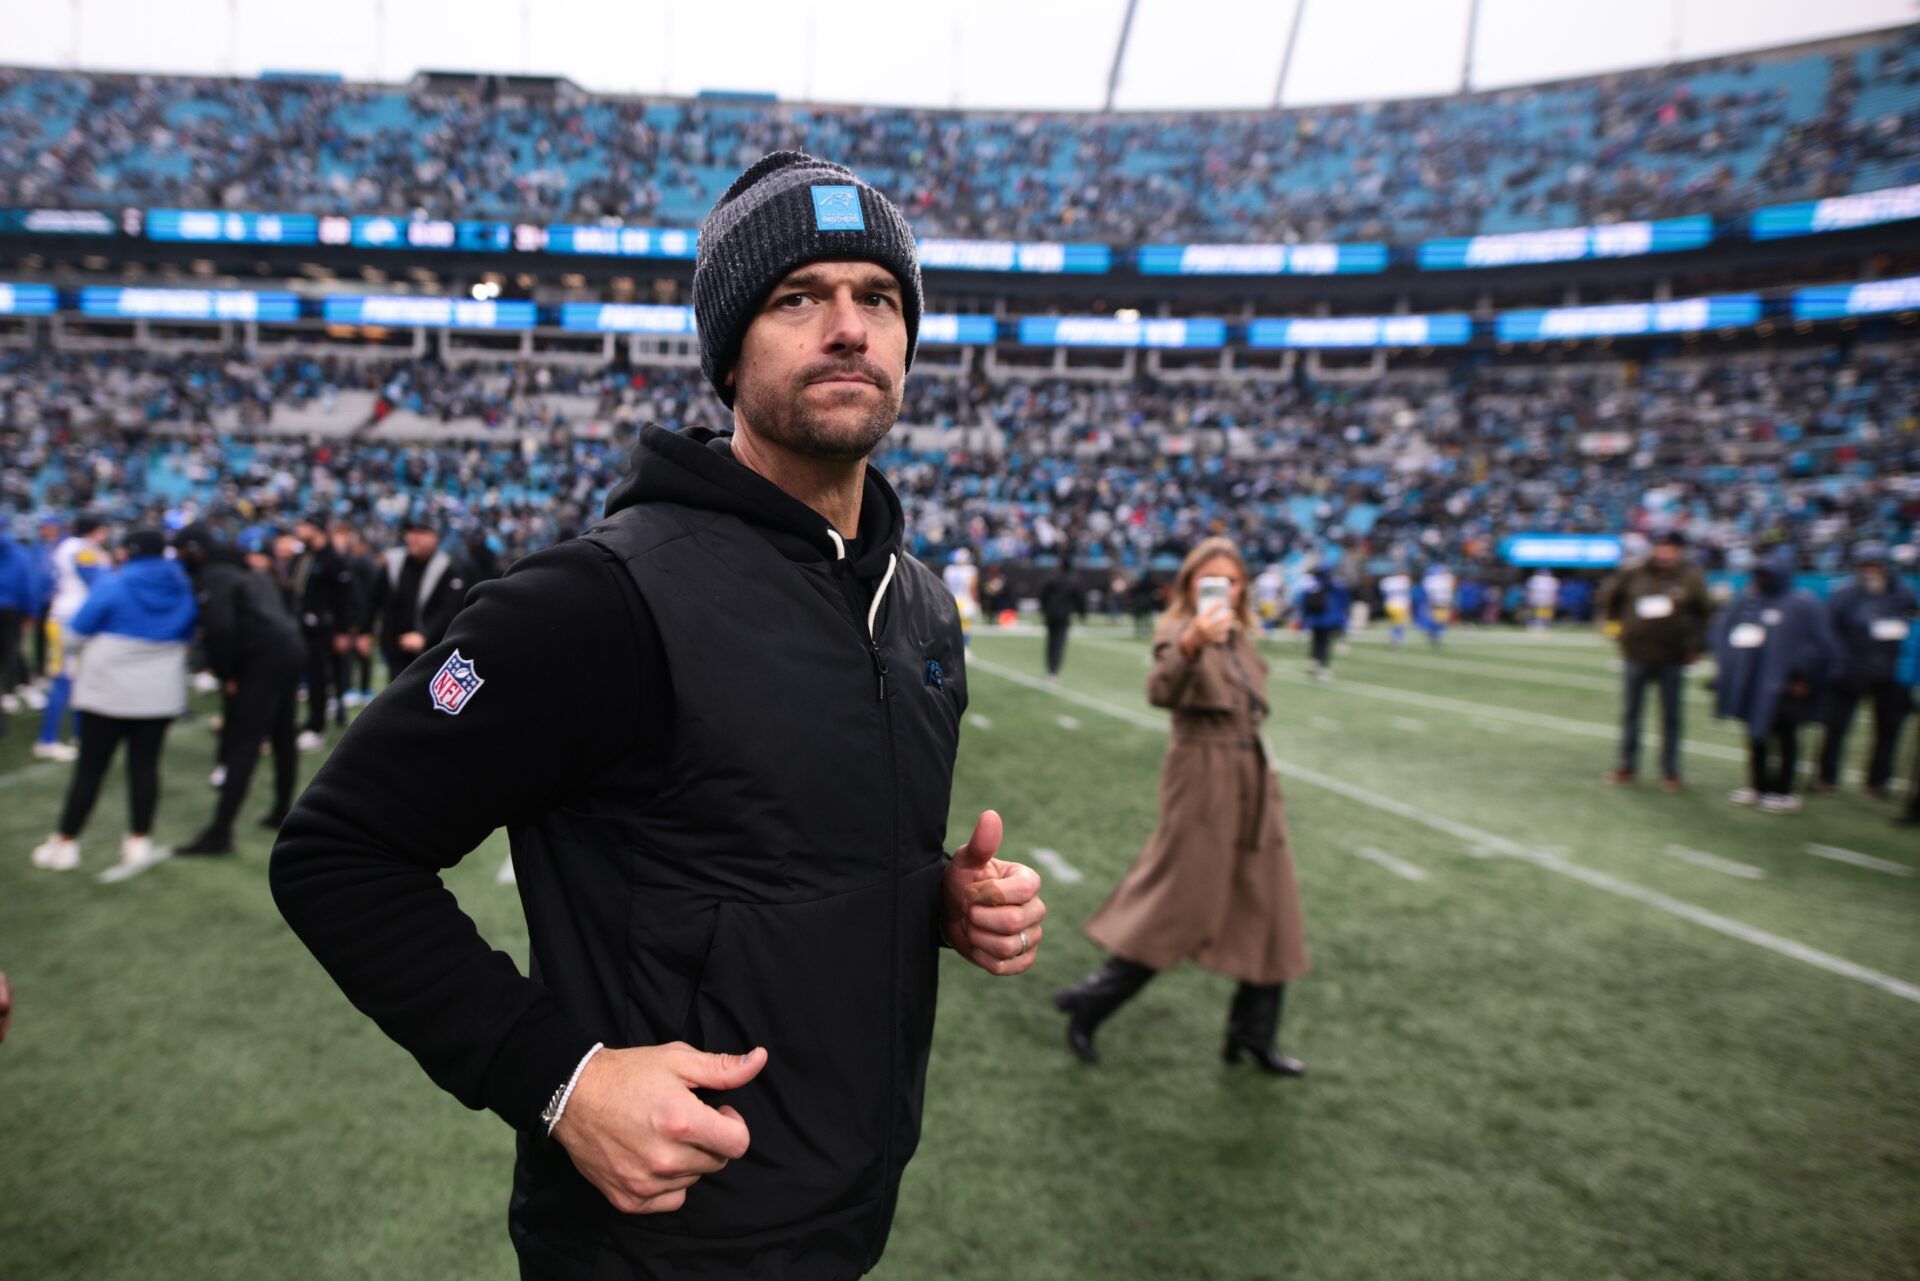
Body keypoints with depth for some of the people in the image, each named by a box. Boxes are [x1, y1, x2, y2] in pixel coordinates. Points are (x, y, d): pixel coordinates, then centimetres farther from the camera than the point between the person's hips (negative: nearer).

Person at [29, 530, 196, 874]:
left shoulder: (112, 586, -10)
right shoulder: (182, 588, 4)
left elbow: (76, 633, -4)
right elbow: (186, 636, 17)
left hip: (109, 691, -3)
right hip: (161, 694, 4)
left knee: (90, 767, 4)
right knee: (144, 765, 7)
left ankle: (65, 842, 11)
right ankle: (140, 841, 11)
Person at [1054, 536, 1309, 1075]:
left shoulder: (1241, 640, 12)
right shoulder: (1178, 633, -13)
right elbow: (1160, 691, -34)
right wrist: (1191, 645, -52)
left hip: (1254, 782, 8)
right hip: (1201, 783, -8)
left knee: (1269, 913, 11)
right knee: (1179, 908, -3)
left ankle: (1253, 1038, 26)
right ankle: (1089, 1006, 13)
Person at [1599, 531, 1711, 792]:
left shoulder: (1691, 578, -2)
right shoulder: (1634, 574, 0)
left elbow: (1705, 613, 4)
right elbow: (1609, 595, 14)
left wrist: (1697, 645, -1)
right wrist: (1613, 622, 6)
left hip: (1672, 660, -1)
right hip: (1635, 656, 1)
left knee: (1672, 717, 5)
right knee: (1630, 713, 9)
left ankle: (1670, 772, 16)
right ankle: (1627, 766, 20)